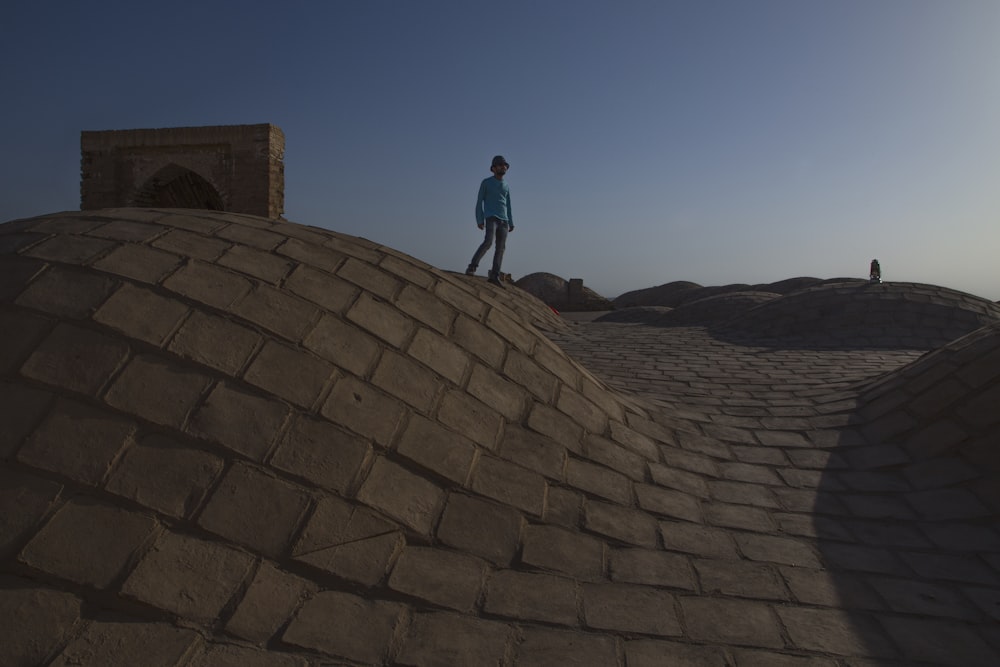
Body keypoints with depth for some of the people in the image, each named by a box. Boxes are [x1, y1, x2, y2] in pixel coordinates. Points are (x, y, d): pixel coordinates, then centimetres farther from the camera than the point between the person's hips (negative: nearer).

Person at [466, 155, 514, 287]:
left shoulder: (506, 186, 20)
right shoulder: (486, 182, 4)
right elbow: (479, 202, 0)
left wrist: (511, 223, 12)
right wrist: (479, 220, -10)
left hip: (503, 221, 6)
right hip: (491, 218, -6)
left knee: (501, 248, -5)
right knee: (488, 242, -26)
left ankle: (494, 276, -6)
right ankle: (472, 268, -21)